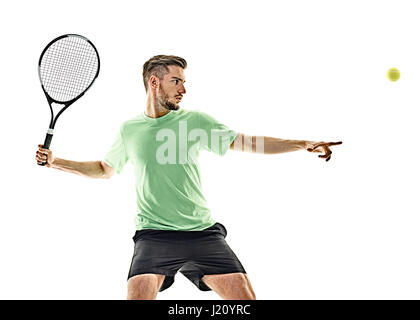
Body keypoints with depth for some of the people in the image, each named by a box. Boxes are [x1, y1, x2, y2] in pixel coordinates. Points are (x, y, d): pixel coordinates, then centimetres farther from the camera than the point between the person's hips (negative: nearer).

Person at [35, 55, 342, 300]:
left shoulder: (196, 120, 5)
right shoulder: (129, 129, 9)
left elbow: (247, 142, 6)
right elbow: (105, 169, 26)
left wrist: (304, 144, -1)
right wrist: (55, 161, 18)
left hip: (203, 233, 1)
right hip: (154, 235, 0)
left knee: (244, 296, -8)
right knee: (138, 294, -22)